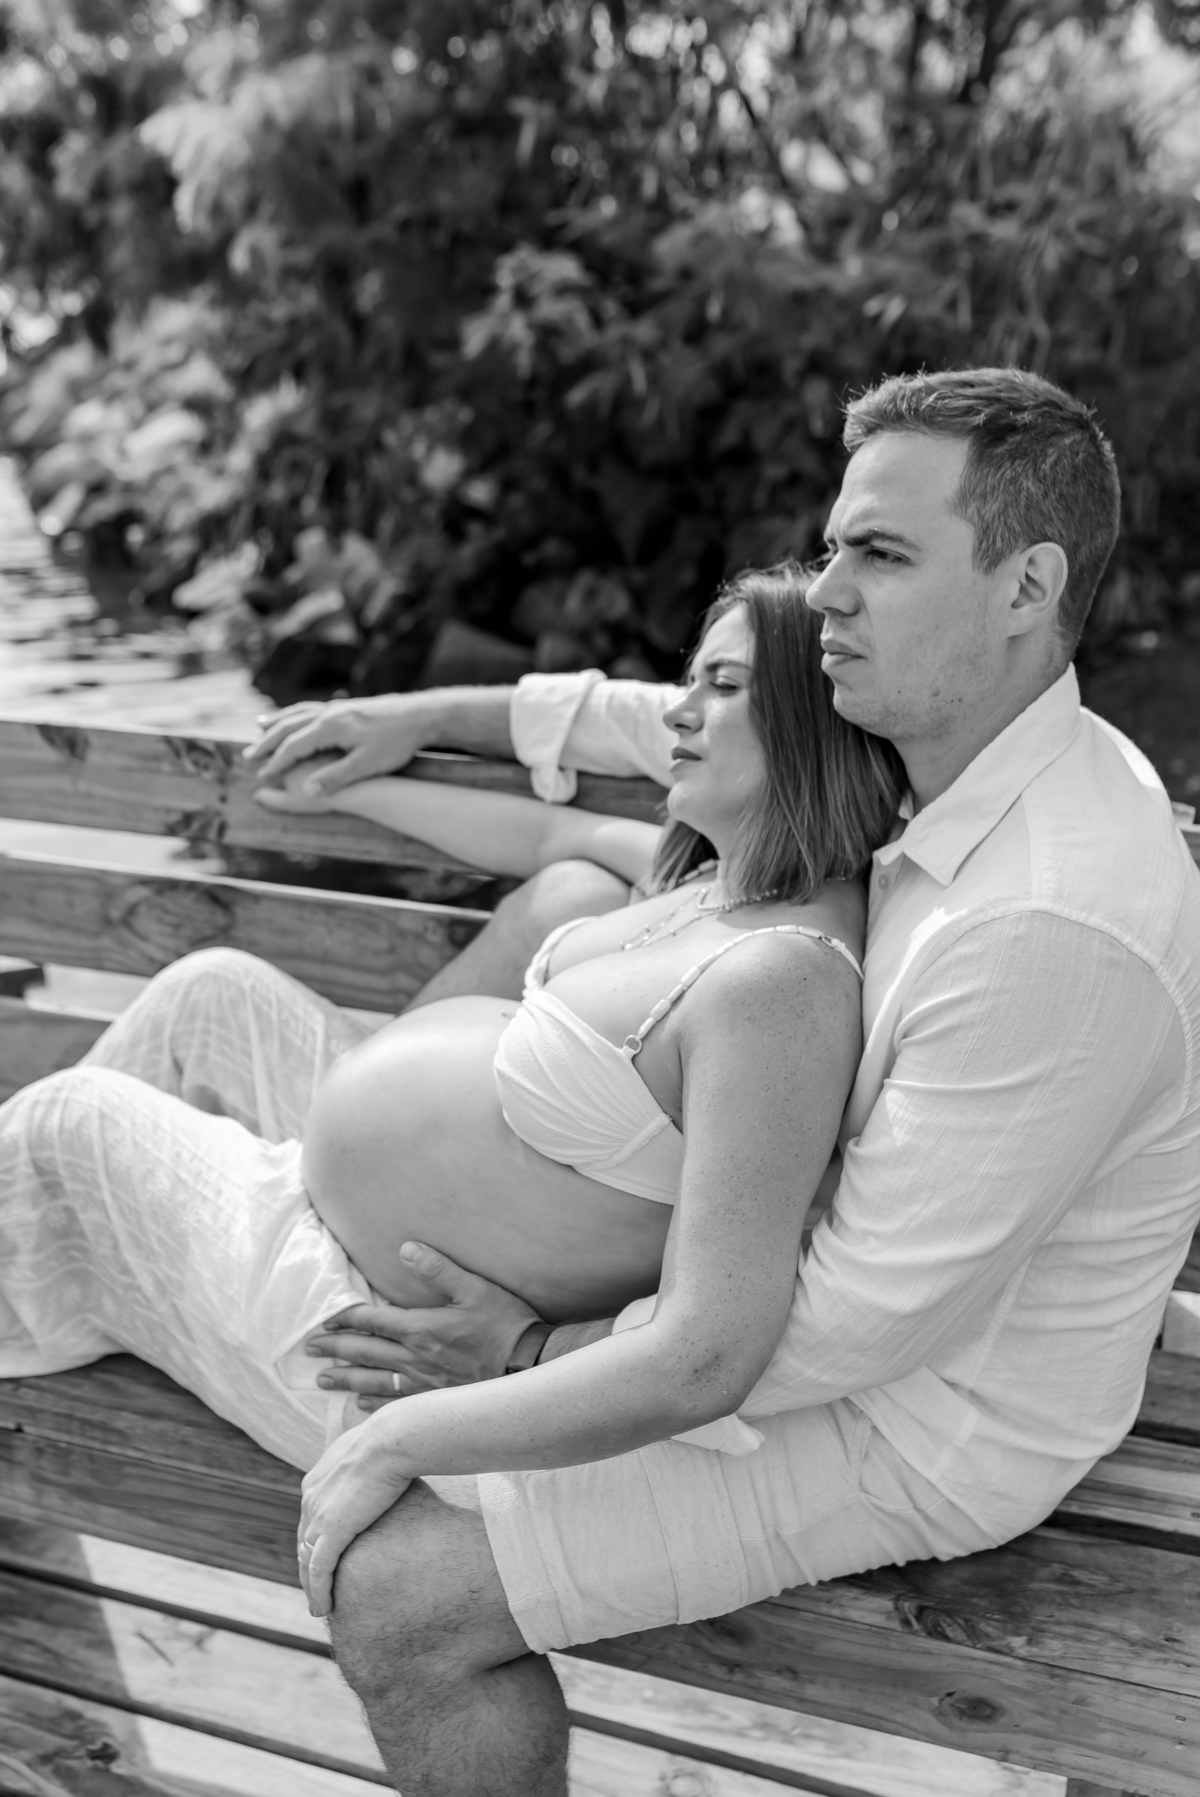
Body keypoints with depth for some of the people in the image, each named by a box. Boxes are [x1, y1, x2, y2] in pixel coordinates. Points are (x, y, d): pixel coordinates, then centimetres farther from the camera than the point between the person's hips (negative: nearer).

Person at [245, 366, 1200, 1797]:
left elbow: (867, 1316, -29)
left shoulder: (1056, 926, -34)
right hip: (856, 1283, 9)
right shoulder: (967, 743, -4)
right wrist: (420, 717, 14)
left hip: (916, 1429, -9)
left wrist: (536, 1355, -18)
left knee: (395, 1593, -11)